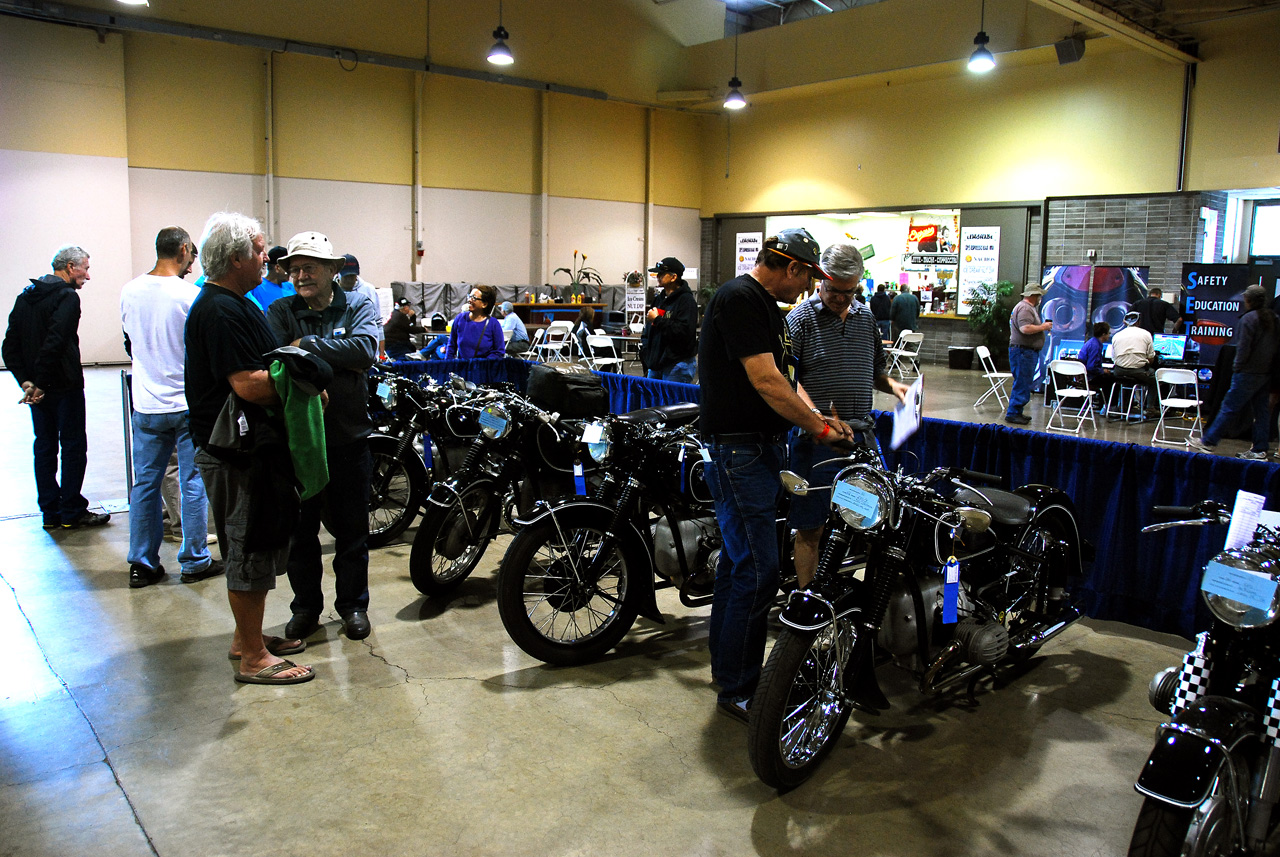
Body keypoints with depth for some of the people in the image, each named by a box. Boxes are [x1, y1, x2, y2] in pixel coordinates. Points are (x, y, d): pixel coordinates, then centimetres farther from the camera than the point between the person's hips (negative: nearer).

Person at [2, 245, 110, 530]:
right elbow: (55, 344, -25)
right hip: (64, 387, -8)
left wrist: (26, 381, 0)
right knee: (73, 447, 1)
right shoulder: (67, 296, -13)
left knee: (44, 447, 11)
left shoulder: (25, 296, 12)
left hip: (38, 389, 8)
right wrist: (39, 384, -20)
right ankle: (71, 512, 6)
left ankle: (50, 512, 16)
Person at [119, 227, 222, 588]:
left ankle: (142, 564, 18)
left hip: (146, 405, 5)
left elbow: (131, 336, 15)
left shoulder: (129, 291, 1)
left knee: (145, 483, 12)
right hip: (189, 403, -4)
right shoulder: (191, 295, -14)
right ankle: (195, 562, 13)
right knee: (193, 483, 5)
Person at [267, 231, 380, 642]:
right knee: (299, 530, 11)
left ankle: (353, 604, 26)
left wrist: (306, 346, -15)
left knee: (351, 528, 10)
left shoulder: (358, 305, 2)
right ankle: (306, 606, 27)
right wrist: (339, 360, -19)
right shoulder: (281, 311, 4)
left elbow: (365, 349, -17)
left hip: (349, 437, -1)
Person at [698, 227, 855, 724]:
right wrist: (818, 429, -11)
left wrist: (816, 419, 4)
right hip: (738, 449, -11)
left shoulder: (765, 304, 17)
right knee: (757, 571, -9)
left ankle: (727, 668, 29)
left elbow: (783, 375, 18)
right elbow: (765, 381, -21)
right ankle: (737, 690, 1)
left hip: (760, 447, 11)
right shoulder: (740, 299, -15)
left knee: (738, 561, 17)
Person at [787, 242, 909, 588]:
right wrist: (816, 415, -25)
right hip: (816, 437, -5)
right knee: (810, 527, 0)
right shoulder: (800, 318, -2)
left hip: (860, 434, 5)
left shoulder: (866, 317, 16)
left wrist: (893, 386, 6)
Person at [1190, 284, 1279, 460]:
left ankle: (1207, 442, 0)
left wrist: (1237, 367, -6)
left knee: (1229, 408, -4)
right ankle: (1260, 450, 10)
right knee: (1260, 411, 9)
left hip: (1248, 373, -8)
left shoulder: (1249, 318, -12)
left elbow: (1244, 347, -16)